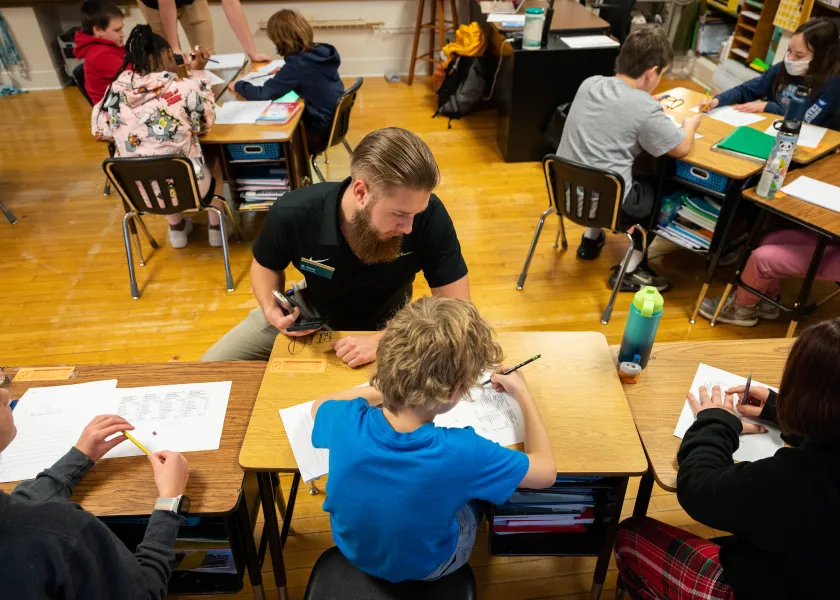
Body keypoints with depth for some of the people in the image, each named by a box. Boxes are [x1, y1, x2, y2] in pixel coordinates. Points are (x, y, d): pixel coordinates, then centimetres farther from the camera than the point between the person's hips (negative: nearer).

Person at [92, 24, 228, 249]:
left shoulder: (117, 90, -5)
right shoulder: (184, 89, -15)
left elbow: (101, 130, 11)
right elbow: (205, 122, 4)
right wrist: (198, 72, 8)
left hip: (138, 194, 3)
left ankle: (176, 228, 39)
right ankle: (215, 227, 33)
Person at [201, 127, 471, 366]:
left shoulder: (429, 216, -35)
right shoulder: (292, 215, -30)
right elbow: (266, 266, -5)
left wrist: (383, 341, -41)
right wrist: (271, 309, -26)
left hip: (383, 323, -1)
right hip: (311, 310, 1)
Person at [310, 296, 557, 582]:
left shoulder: (347, 421, -32)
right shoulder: (460, 452, -40)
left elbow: (318, 404, -4)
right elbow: (547, 470, -20)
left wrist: (384, 388, -7)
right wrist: (522, 393, -9)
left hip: (351, 548, 3)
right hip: (423, 568, -2)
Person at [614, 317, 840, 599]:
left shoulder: (798, 475, -40)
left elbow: (696, 489, -25)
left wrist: (717, 424, -10)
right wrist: (780, 409, 12)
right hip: (808, 572, 7)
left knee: (631, 537, 7)